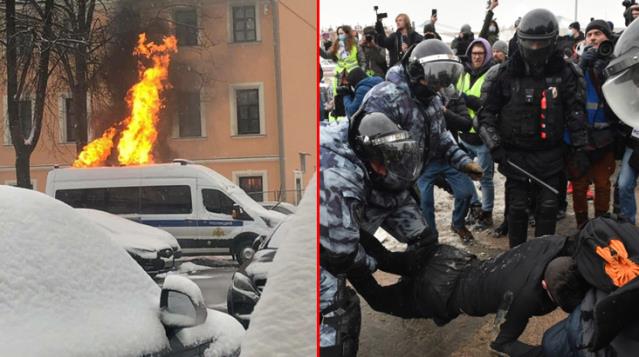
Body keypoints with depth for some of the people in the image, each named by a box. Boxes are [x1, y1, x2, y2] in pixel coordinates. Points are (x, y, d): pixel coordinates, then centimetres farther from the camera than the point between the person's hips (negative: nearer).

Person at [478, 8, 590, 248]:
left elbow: (575, 112, 5)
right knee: (517, 208, 6)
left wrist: (580, 148, 3)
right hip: (515, 155, -1)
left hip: (550, 155, 1)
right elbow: (487, 112, -1)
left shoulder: (565, 73, -2)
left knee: (548, 208, 6)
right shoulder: (504, 74, -7)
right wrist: (494, 145, -9)